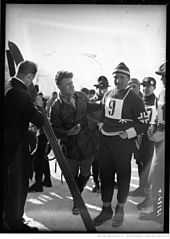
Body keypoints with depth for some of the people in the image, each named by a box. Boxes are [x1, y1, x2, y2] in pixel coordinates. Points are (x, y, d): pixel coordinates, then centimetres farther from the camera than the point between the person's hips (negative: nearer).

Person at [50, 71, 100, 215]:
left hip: (87, 144, 3)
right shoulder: (57, 107, -14)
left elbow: (89, 107, 20)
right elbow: (54, 130, -13)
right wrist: (68, 132, -29)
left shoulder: (81, 96, -2)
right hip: (71, 148, -3)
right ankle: (76, 201, 36)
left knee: (85, 174, 13)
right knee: (72, 177, 9)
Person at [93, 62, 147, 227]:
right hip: (105, 141, 6)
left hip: (123, 143, -5)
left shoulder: (134, 98, -8)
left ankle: (120, 209, 23)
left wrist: (127, 133, -18)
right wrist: (102, 129, 13)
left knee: (123, 175, 7)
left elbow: (143, 124, -9)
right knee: (105, 174, 10)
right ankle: (106, 209, 23)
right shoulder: (107, 95, 11)